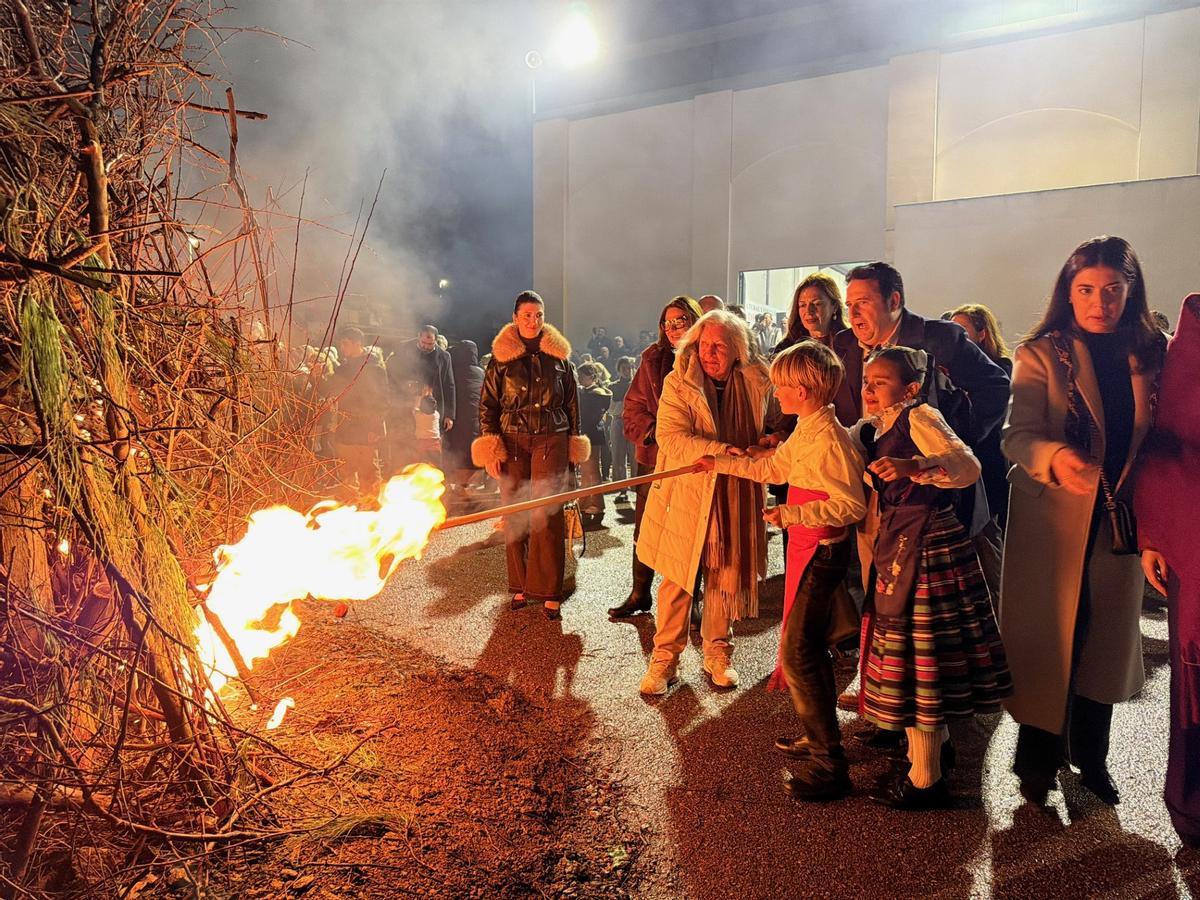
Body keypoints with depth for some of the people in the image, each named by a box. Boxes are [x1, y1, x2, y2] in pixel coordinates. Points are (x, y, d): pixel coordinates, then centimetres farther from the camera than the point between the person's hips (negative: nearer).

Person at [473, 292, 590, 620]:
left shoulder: (558, 355, 7)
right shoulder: (501, 357, 5)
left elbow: (572, 402, 12)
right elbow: (487, 404, 4)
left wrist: (573, 444, 9)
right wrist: (490, 449, -4)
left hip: (551, 441, 0)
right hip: (512, 442, 1)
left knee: (548, 515, -7)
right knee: (514, 516, 3)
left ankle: (549, 592, -2)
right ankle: (520, 586, 17)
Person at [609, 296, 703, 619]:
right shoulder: (654, 359, 5)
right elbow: (633, 408, 5)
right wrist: (654, 431, -11)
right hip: (653, 457, 3)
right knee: (644, 530, 11)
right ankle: (640, 595, 28)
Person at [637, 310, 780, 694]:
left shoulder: (757, 383, 0)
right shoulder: (678, 383, -8)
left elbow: (777, 423, 19)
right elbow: (671, 437, -22)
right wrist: (726, 451, -30)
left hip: (735, 498, 2)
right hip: (685, 494, -2)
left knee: (726, 577, 11)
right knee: (676, 579, 3)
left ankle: (717, 653, 29)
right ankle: (665, 657, 17)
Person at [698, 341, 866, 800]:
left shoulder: (828, 438, -22)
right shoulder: (806, 431, 8)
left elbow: (851, 505, -26)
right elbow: (771, 466, 22)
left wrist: (790, 514, -26)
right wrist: (719, 463, 24)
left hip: (820, 551, -10)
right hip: (808, 548, 10)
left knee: (796, 651, -7)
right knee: (810, 646, 19)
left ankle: (828, 763, 3)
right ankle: (819, 737, 36)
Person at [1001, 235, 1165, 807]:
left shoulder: (1151, 354, 4)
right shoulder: (1042, 354, -6)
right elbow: (1017, 435, -16)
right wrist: (1055, 459, -37)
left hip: (1120, 519, 4)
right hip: (1053, 519, -3)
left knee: (1107, 636, 13)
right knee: (1047, 637, 4)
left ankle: (1089, 754, 32)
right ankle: (1037, 759, 22)